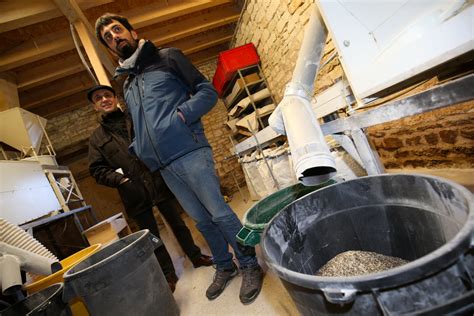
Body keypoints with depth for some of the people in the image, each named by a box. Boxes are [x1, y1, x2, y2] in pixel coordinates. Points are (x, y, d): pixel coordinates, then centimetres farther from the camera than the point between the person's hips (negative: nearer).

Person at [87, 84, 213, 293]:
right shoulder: (97, 139, 9)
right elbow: (97, 169, 4)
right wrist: (121, 179, -12)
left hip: (160, 183, 0)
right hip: (134, 194, 1)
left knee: (177, 223, 13)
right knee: (151, 236, 11)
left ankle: (196, 256, 33)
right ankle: (168, 274, 29)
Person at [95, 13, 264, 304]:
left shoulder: (167, 57, 7)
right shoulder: (127, 85, 24)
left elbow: (208, 91, -1)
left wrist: (182, 114, -15)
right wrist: (138, 150, 11)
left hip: (189, 152, -5)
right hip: (163, 166, 6)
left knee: (219, 212, -4)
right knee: (201, 219, 12)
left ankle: (250, 266, 15)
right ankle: (224, 267, 30)